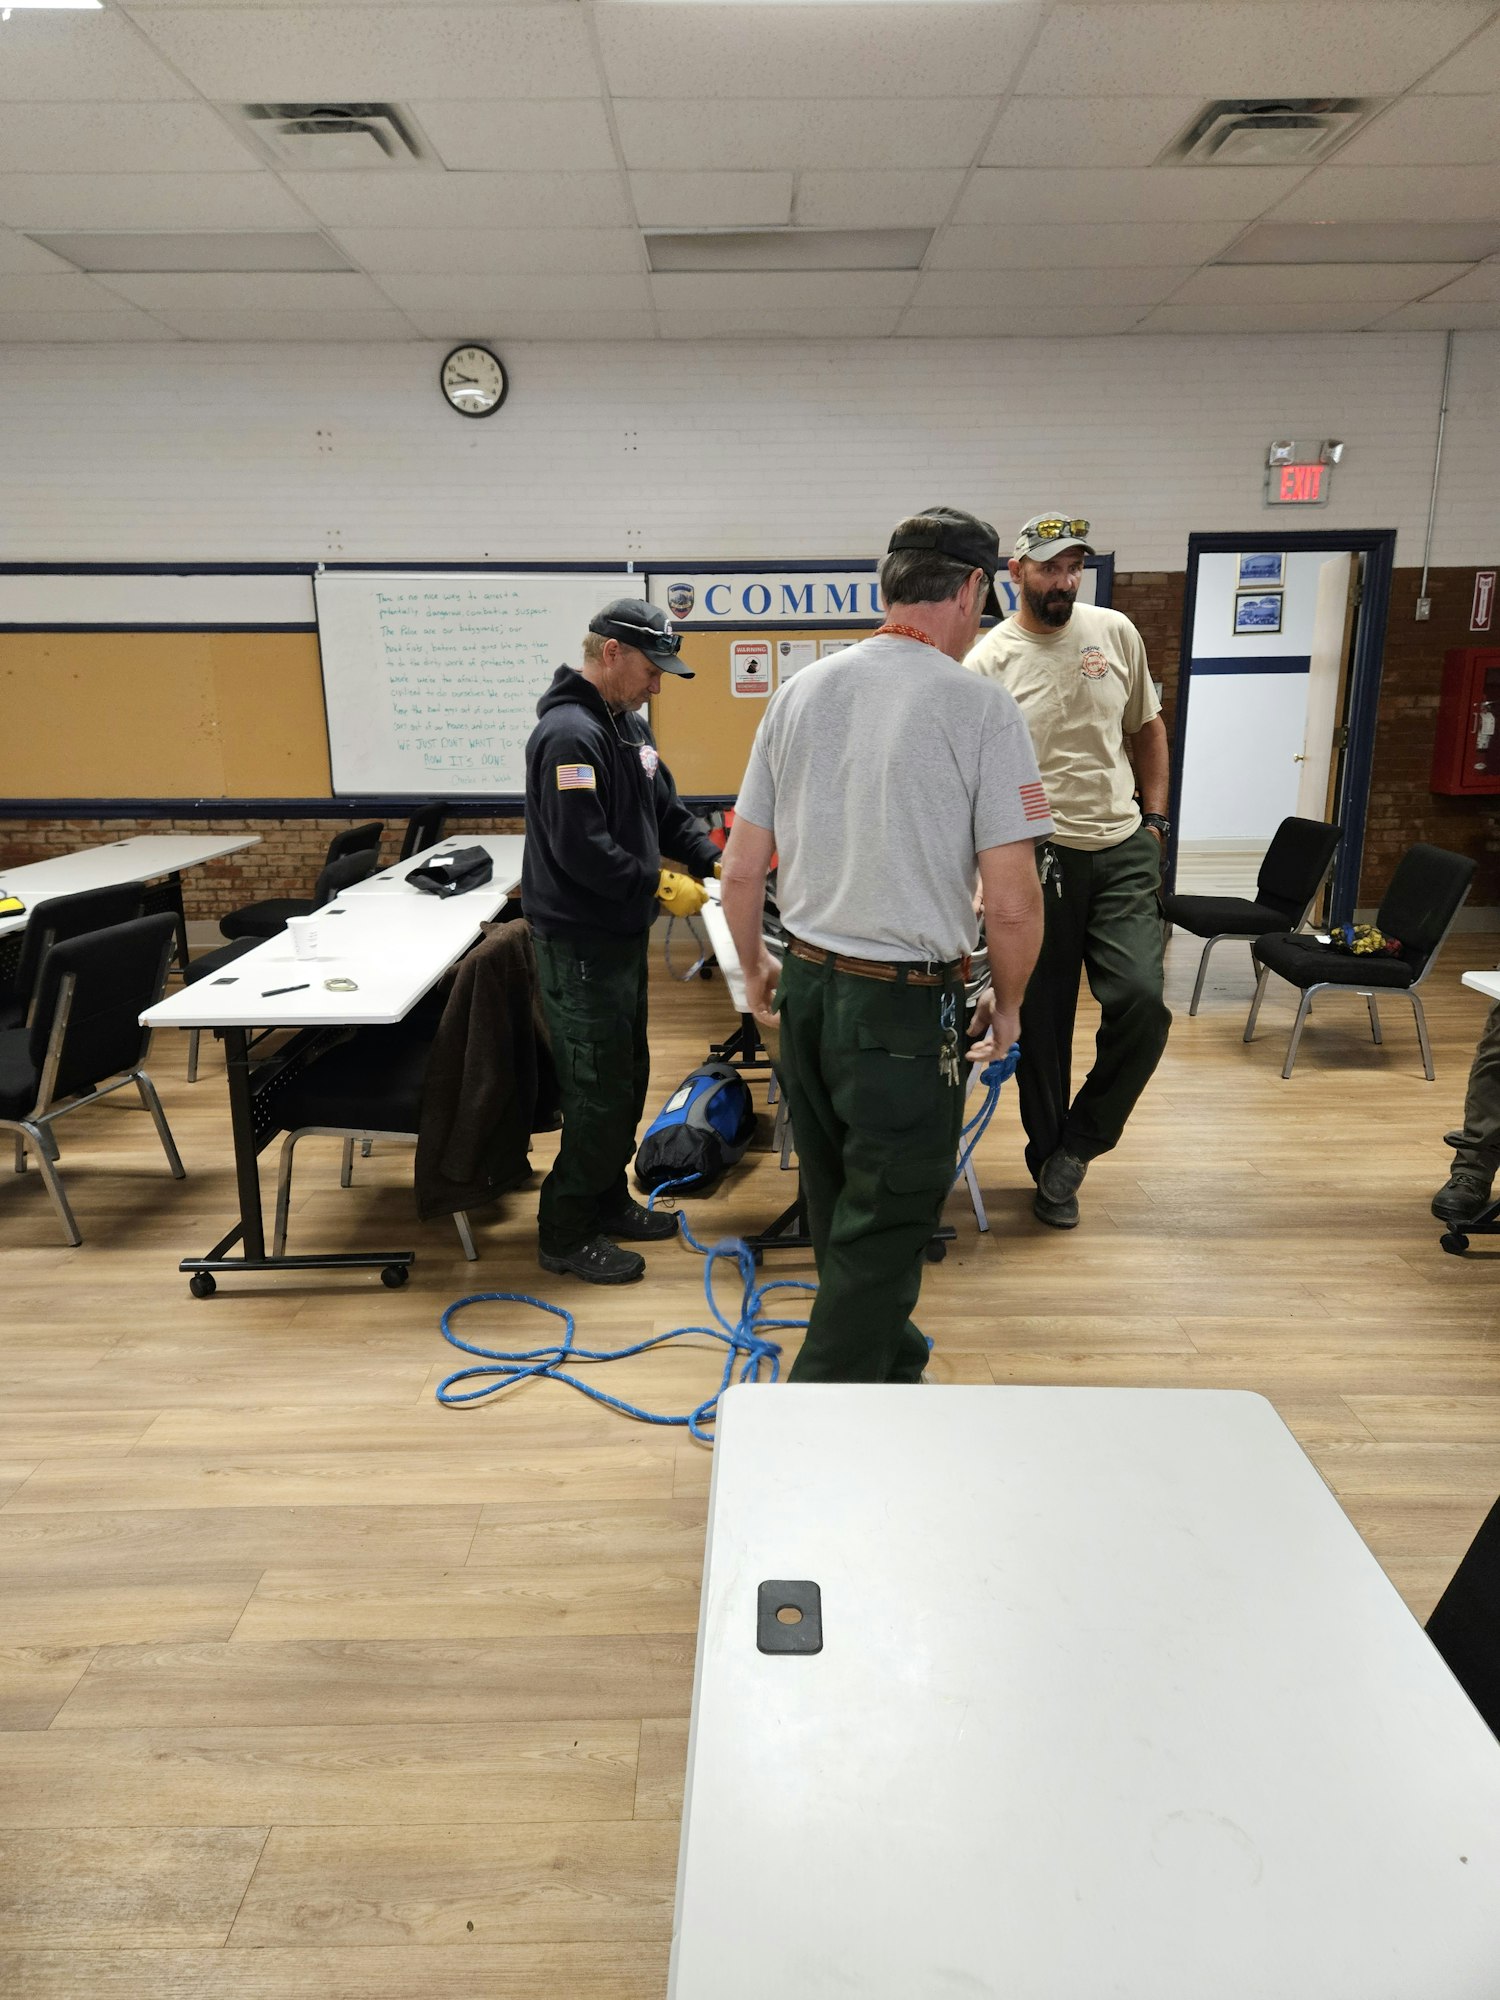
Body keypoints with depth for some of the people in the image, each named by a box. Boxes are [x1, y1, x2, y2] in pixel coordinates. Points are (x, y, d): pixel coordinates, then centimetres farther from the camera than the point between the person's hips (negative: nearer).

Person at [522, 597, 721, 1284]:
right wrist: (660, 886, -18)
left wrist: (716, 860, 2)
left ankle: (607, 1201, 34)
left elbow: (667, 812, 16)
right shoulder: (569, 734, -20)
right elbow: (582, 850, -26)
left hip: (622, 935, 10)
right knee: (599, 1092, -3)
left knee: (627, 1078, 18)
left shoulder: (629, 724, 11)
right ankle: (565, 1235, 11)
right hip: (579, 943, -10)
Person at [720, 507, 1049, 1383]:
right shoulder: (980, 707, -12)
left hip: (805, 986, 7)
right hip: (907, 1007, -6)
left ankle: (890, 1363, 44)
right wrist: (1007, 1005, 3)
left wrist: (756, 968, 22)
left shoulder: (799, 692, 4)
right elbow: (1011, 900, -14)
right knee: (882, 1233, 6)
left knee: (840, 1210, 22)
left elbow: (741, 869, 6)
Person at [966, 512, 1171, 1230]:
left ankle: (1077, 1143, 9)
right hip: (1037, 858, -3)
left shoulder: (1115, 632, 6)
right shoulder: (987, 663, -7)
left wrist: (1154, 816, 12)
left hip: (1124, 849, 3)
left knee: (1141, 1000, -12)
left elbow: (1148, 727, 18)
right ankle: (1049, 1163, 25)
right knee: (1041, 1022, 6)